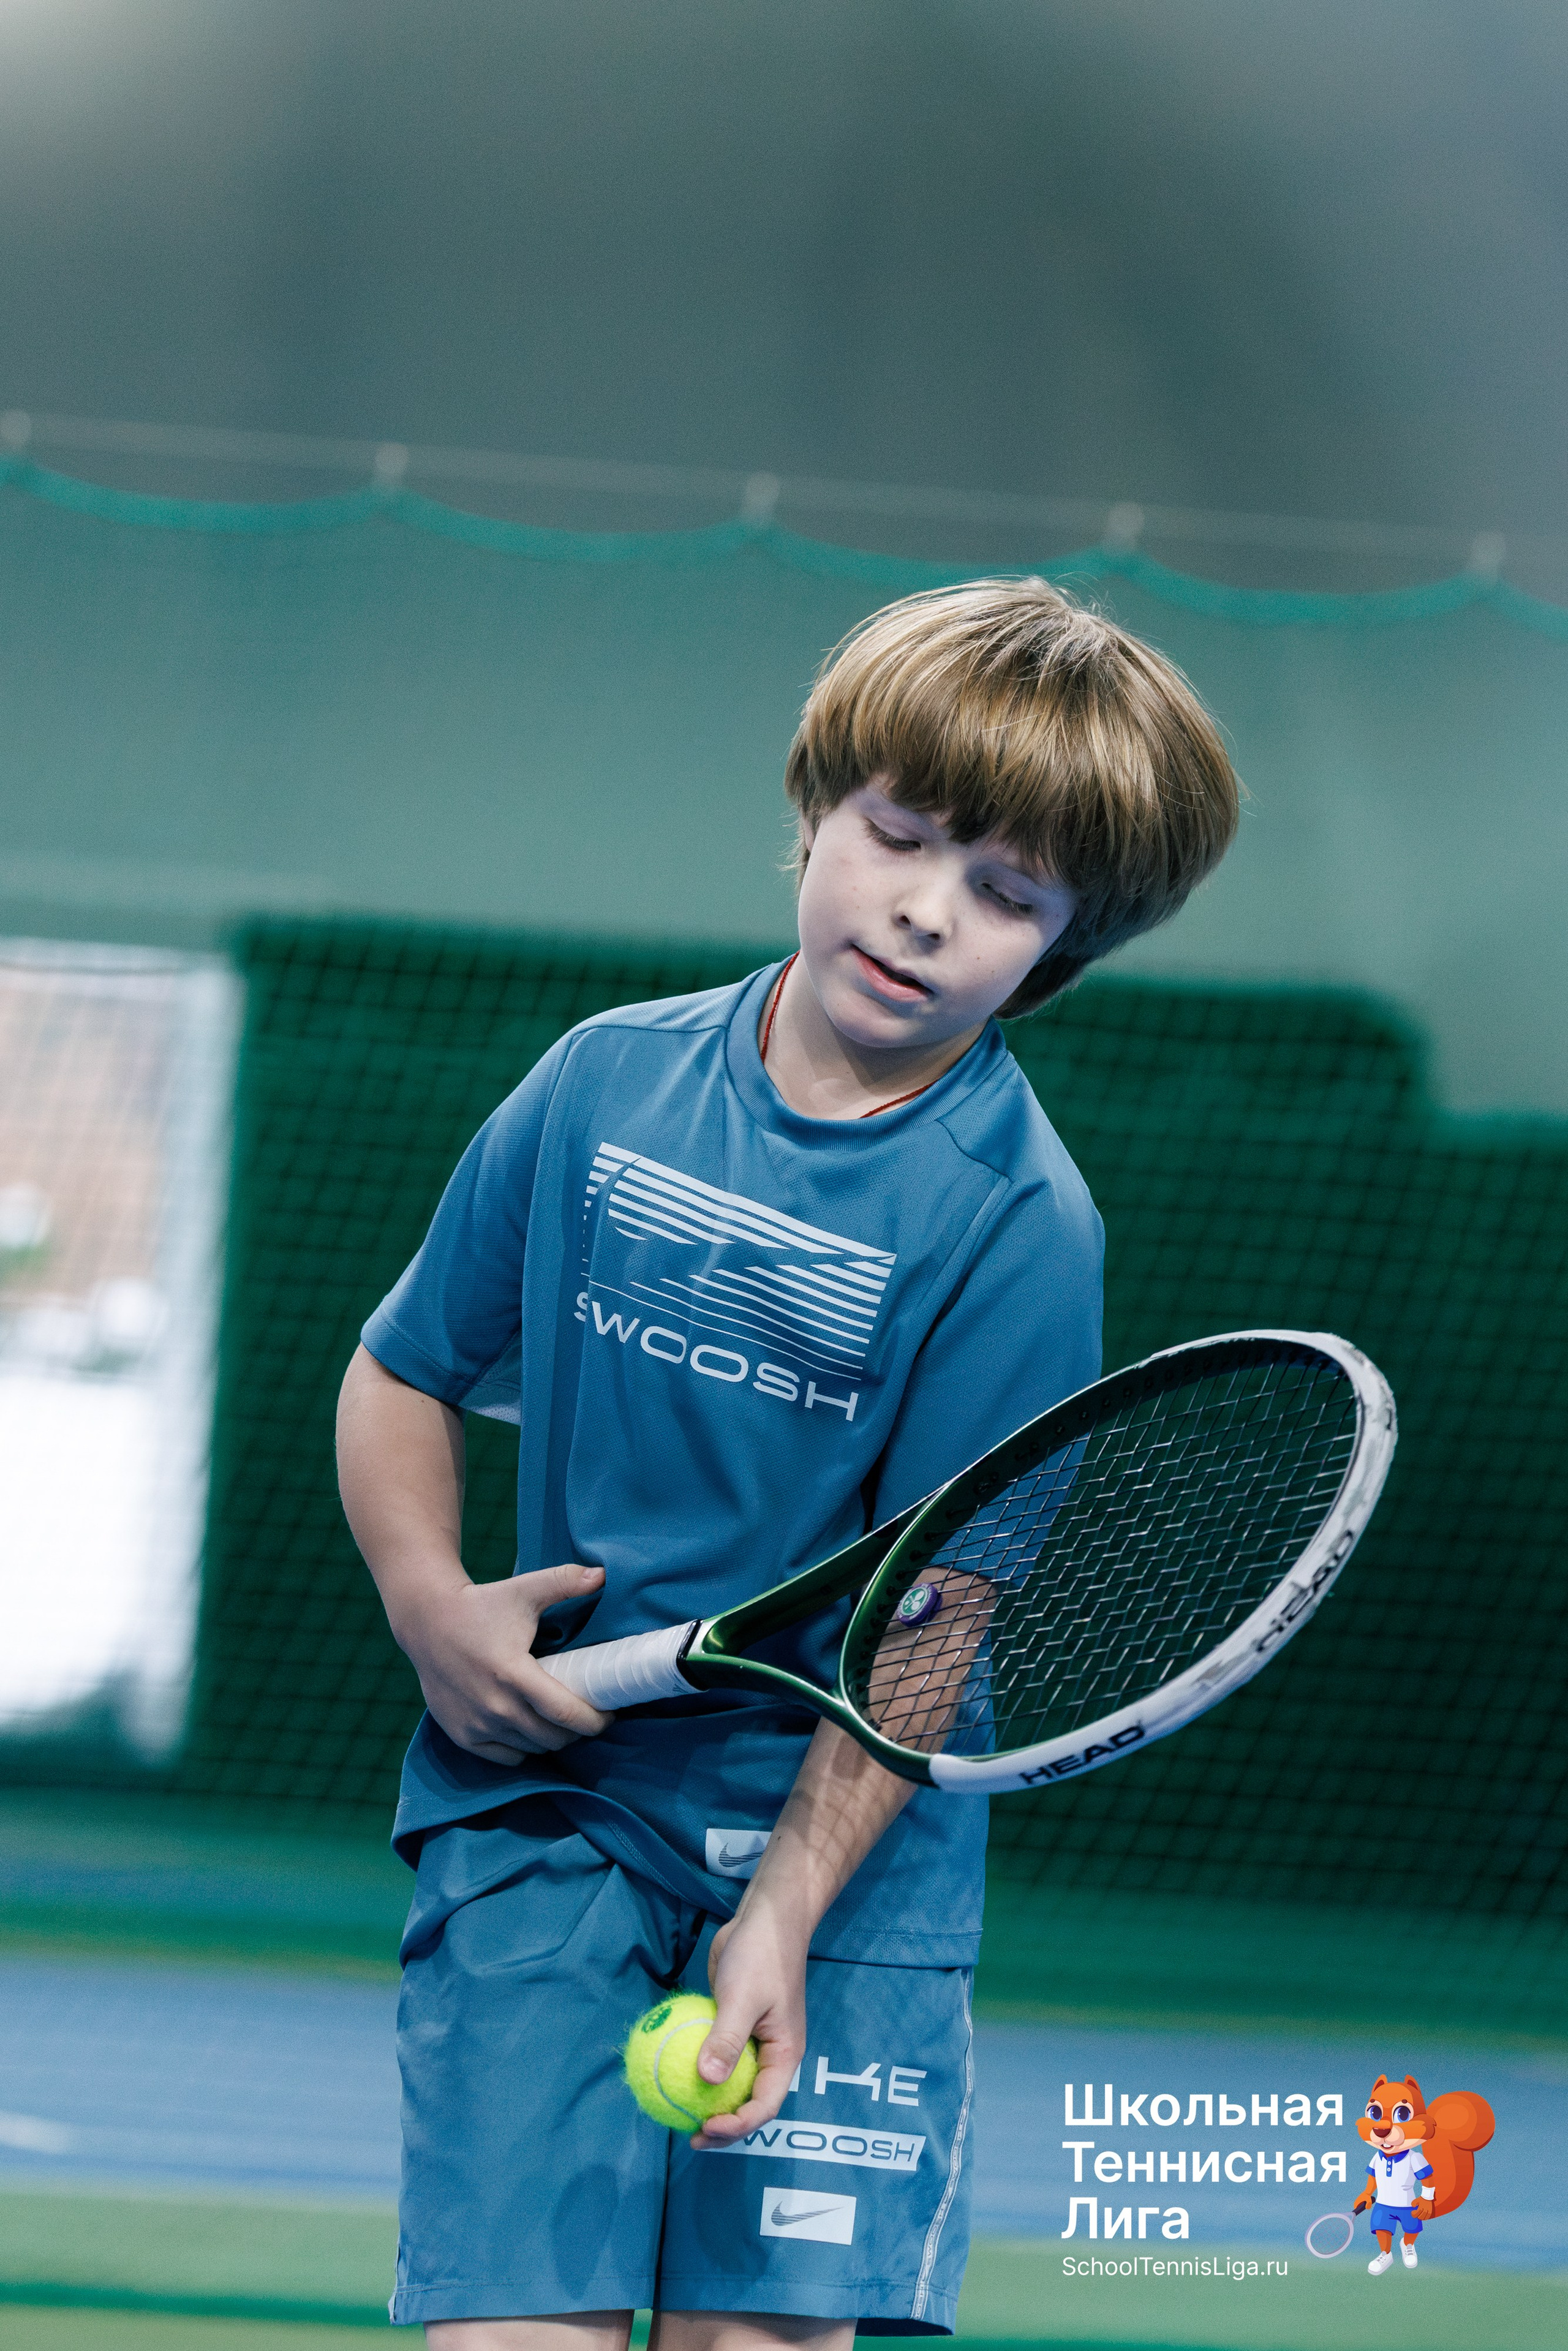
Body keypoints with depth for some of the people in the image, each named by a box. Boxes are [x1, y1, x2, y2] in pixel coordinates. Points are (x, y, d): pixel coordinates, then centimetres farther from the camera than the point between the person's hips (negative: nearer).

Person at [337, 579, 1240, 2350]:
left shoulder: (1015, 1224, -11)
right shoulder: (603, 1084, 0)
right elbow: (403, 1374, 12)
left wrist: (783, 1916, -20)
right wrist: (430, 1600, -5)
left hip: (836, 1832, -2)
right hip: (538, 1809, 2)